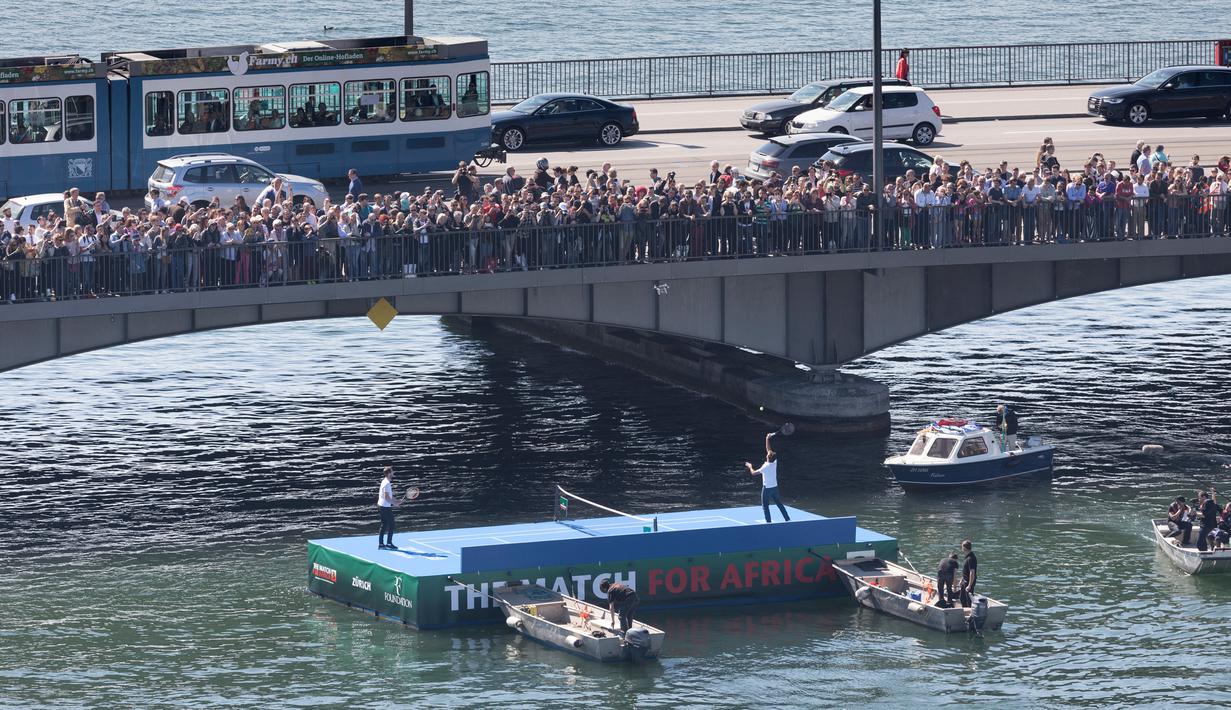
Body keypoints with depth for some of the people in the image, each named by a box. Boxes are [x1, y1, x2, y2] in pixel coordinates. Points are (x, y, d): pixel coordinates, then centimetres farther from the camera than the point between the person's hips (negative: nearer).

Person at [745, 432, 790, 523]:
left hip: (767, 488, -6)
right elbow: (768, 450, 6)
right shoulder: (774, 462, -9)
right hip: (775, 487, 6)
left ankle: (768, 522, 3)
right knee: (779, 503, 17)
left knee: (765, 506, 4)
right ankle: (787, 519, 20)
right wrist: (767, 440, 10)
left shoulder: (765, 467, -24)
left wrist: (750, 467, 6)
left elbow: (753, 473, -13)